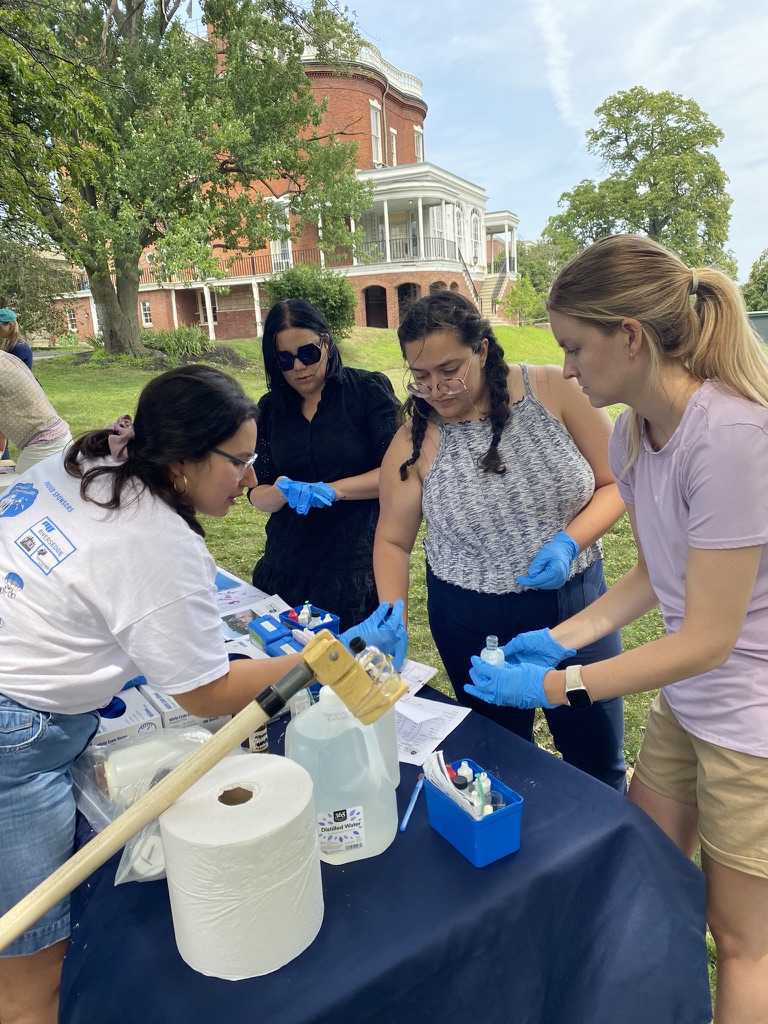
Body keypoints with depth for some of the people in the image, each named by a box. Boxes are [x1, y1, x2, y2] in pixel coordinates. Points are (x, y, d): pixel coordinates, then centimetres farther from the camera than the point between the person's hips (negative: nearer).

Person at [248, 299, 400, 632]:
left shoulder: (369, 389, -4)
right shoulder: (271, 408, 8)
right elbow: (257, 494, 8)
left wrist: (332, 490, -19)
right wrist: (284, 492, -14)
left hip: (358, 568, -3)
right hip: (287, 568, 4)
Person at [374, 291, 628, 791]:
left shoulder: (554, 391, -11)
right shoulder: (414, 441, -9)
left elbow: (614, 484, -4)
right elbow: (394, 540, 0)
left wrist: (570, 540, -20)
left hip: (575, 598, 0)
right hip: (474, 624, 0)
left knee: (600, 763, 16)